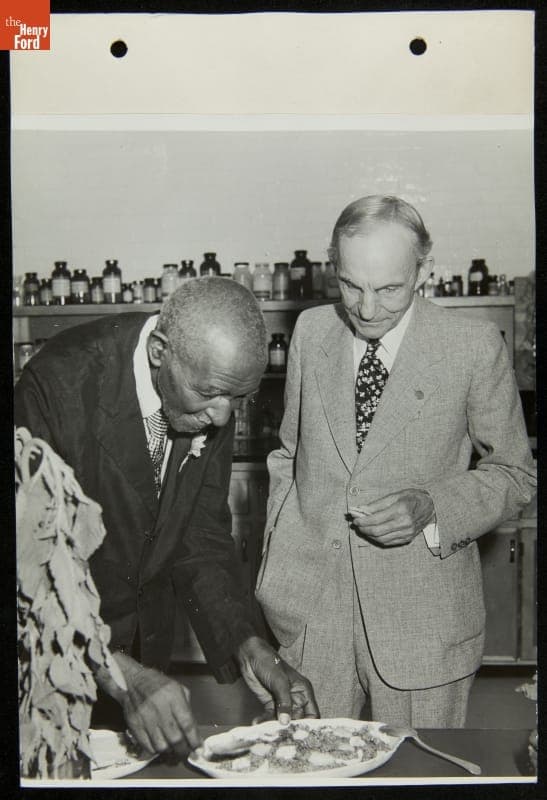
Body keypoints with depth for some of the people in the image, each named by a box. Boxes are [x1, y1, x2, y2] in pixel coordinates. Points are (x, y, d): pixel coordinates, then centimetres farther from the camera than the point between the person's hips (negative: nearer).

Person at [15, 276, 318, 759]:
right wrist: (123, 674, -39)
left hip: (144, 642, 5)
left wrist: (249, 646, -16)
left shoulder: (211, 404, -11)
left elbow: (201, 537, -3)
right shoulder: (60, 383, -29)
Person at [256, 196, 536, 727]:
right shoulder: (310, 331, 3)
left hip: (422, 619, -2)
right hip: (310, 609, 3)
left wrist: (430, 506, -17)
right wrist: (275, 554, 8)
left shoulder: (475, 346, -8)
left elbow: (514, 473, 0)